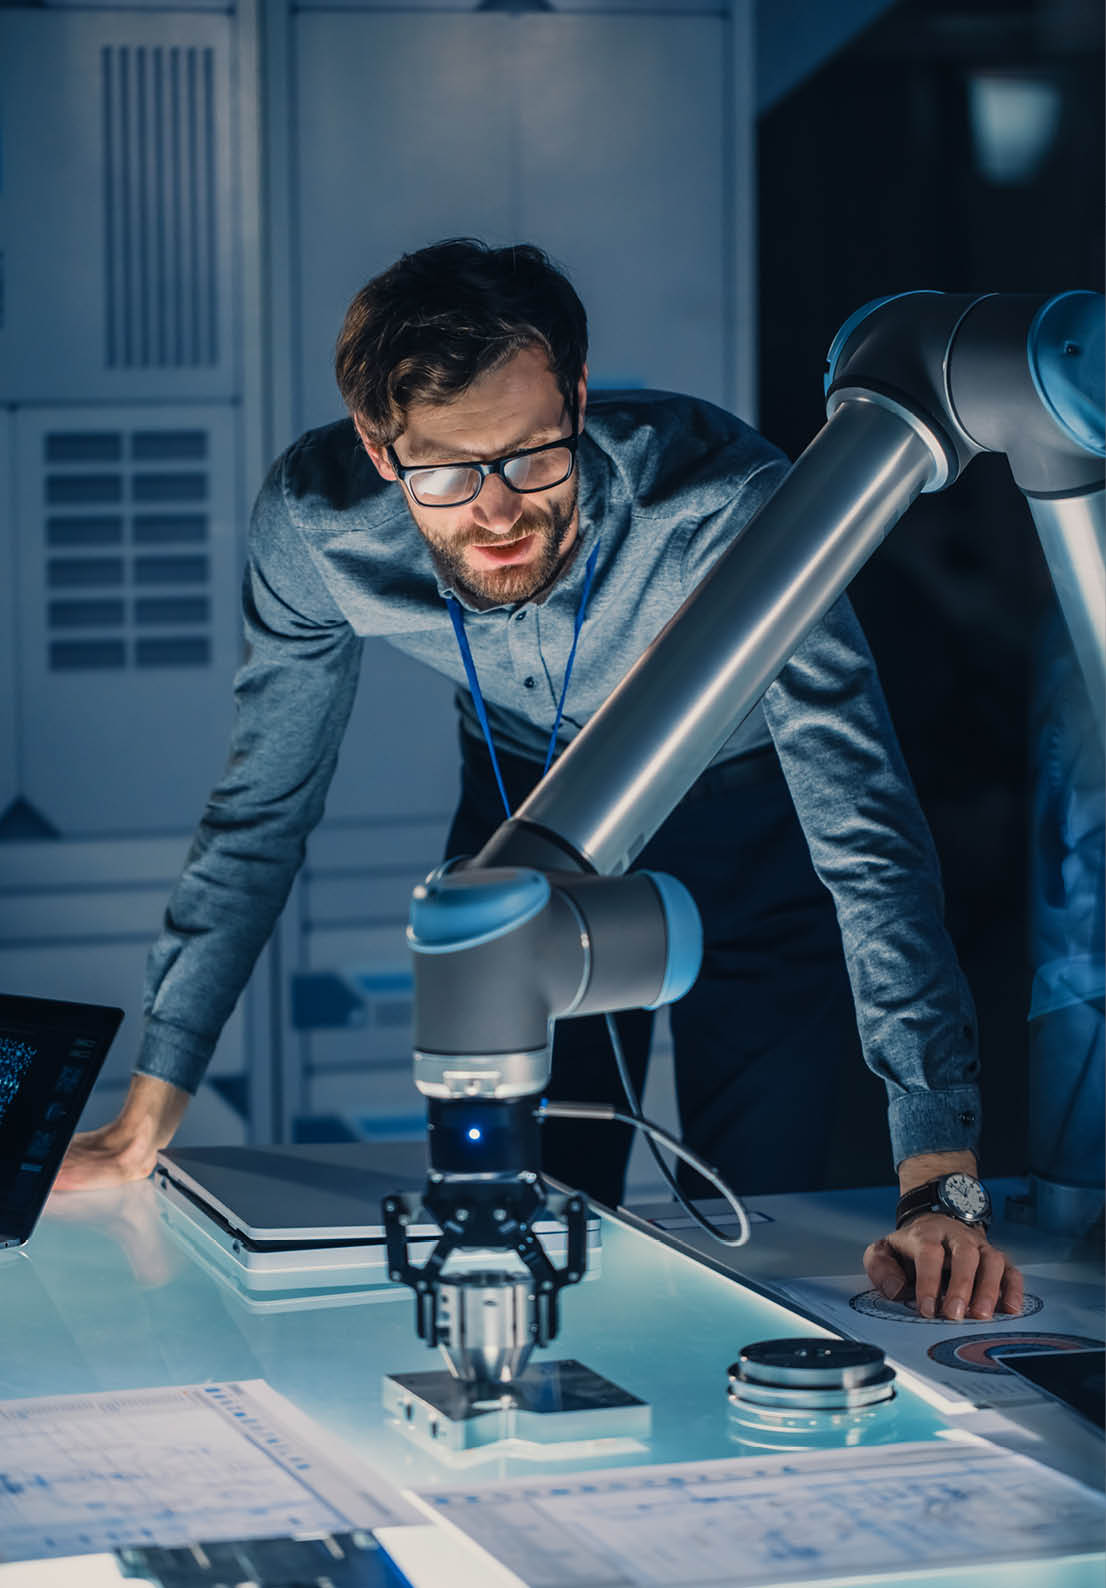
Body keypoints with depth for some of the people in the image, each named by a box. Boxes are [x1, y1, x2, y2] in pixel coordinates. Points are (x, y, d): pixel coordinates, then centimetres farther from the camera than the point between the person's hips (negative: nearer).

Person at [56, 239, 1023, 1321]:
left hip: (750, 814, -2)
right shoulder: (314, 521, -28)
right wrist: (145, 1122, -11)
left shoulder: (724, 506, -39)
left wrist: (940, 1187, -48)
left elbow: (870, 837, -40)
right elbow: (261, 810, -12)